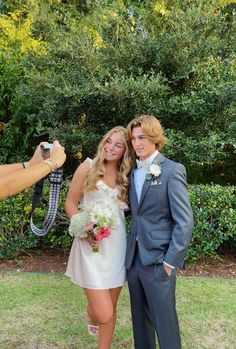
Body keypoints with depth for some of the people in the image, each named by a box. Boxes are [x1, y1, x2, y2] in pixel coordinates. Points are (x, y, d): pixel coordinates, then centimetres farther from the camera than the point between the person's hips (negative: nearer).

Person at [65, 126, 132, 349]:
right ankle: (90, 314, 35)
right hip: (92, 245, -4)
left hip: (116, 244, 4)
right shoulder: (88, 167, -4)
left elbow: (122, 209, 13)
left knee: (111, 307, 15)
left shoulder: (124, 175, 8)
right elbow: (70, 203, -3)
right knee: (103, 314, -2)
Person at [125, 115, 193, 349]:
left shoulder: (172, 171, -10)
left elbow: (185, 222, -13)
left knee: (164, 321, 7)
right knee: (140, 319, 19)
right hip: (133, 258, 6)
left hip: (158, 260, -6)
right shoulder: (133, 172, 10)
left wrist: (170, 262, -14)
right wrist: (131, 250, 5)